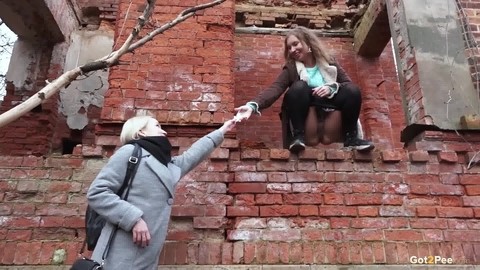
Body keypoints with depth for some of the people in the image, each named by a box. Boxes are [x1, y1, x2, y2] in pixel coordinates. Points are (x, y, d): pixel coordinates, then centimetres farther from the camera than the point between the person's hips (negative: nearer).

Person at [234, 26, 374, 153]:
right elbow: (274, 89, -15)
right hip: (307, 117, -2)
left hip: (331, 114, 2)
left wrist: (332, 87, -20)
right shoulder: (291, 68, 2)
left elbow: (349, 84, 2)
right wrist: (253, 105, -33)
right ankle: (298, 136, -23)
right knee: (299, 87, -27)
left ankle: (350, 137, -13)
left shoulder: (329, 62, 9)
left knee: (352, 91, -21)